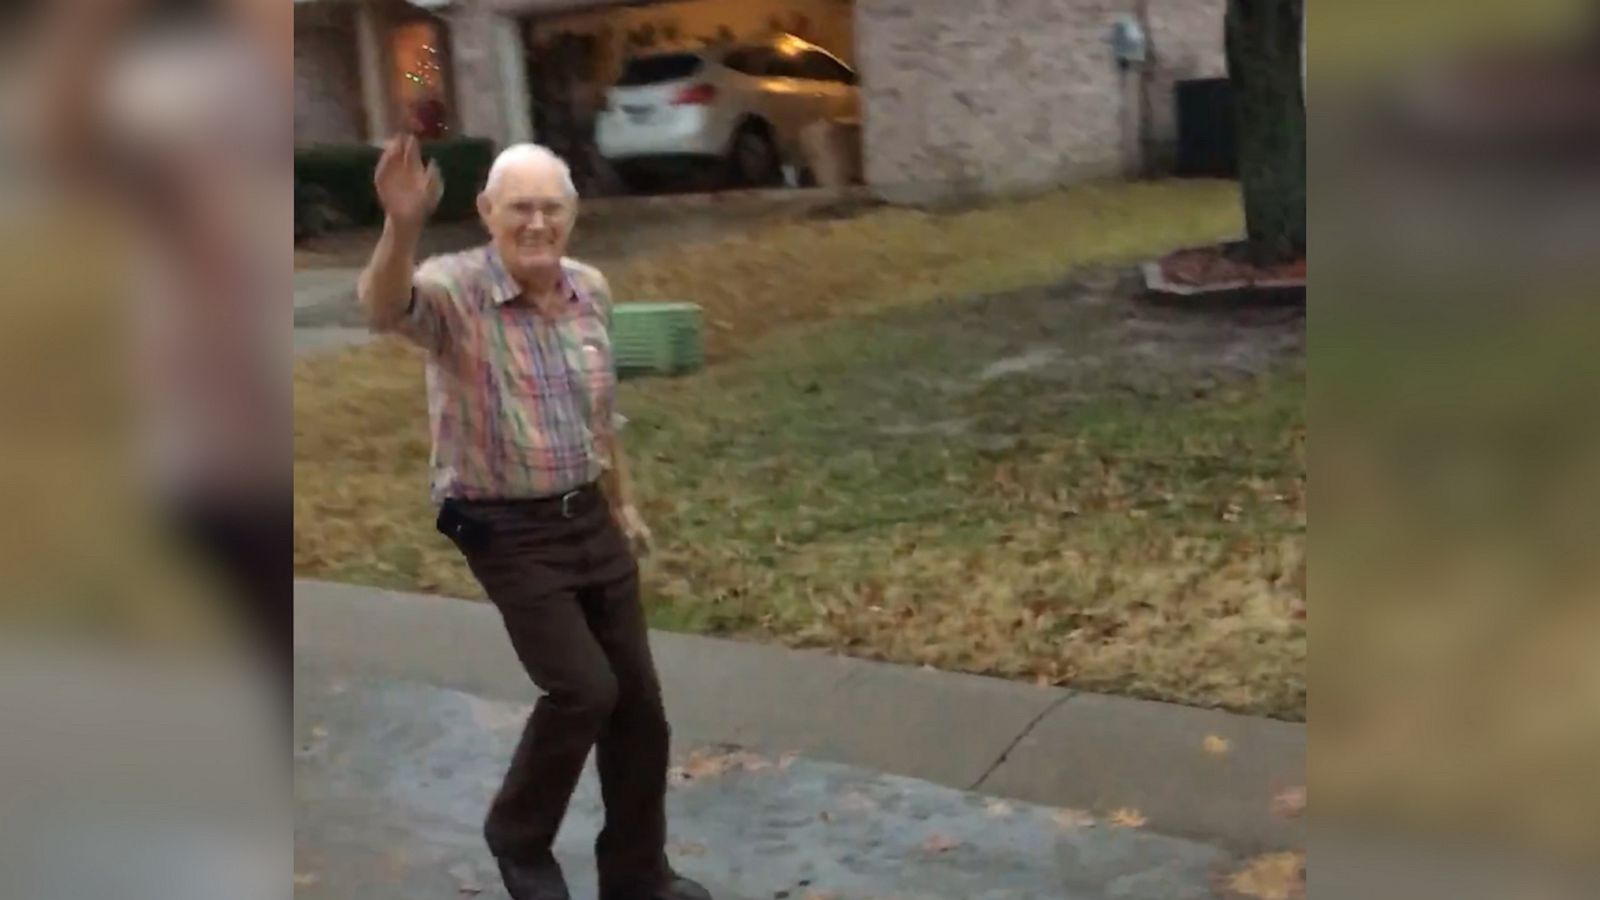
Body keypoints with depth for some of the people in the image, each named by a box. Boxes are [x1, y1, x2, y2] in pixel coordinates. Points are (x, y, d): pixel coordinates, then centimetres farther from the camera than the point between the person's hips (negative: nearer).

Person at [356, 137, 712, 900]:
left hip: (589, 519, 6)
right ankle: (518, 836, 18)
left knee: (636, 699, 10)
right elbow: (382, 307, -41)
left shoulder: (591, 289, 2)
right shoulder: (453, 291, -16)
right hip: (507, 532, -6)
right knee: (583, 689, -13)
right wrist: (402, 226, -59)